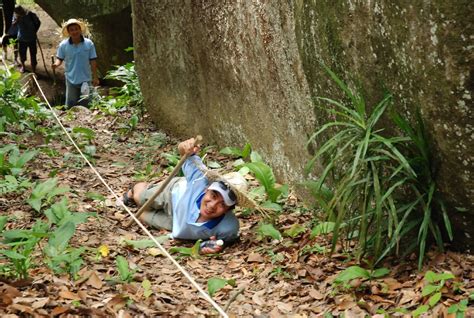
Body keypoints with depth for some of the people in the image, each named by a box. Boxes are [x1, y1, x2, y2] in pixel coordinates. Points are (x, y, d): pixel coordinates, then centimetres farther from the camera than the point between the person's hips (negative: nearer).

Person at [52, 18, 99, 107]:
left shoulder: (89, 44, -10)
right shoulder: (63, 45, -8)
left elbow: (93, 61, -4)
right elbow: (59, 58, 2)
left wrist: (95, 77, -2)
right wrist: (56, 64, -22)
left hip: (85, 79, 0)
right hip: (71, 79, 0)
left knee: (84, 105, 12)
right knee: (71, 105, 6)